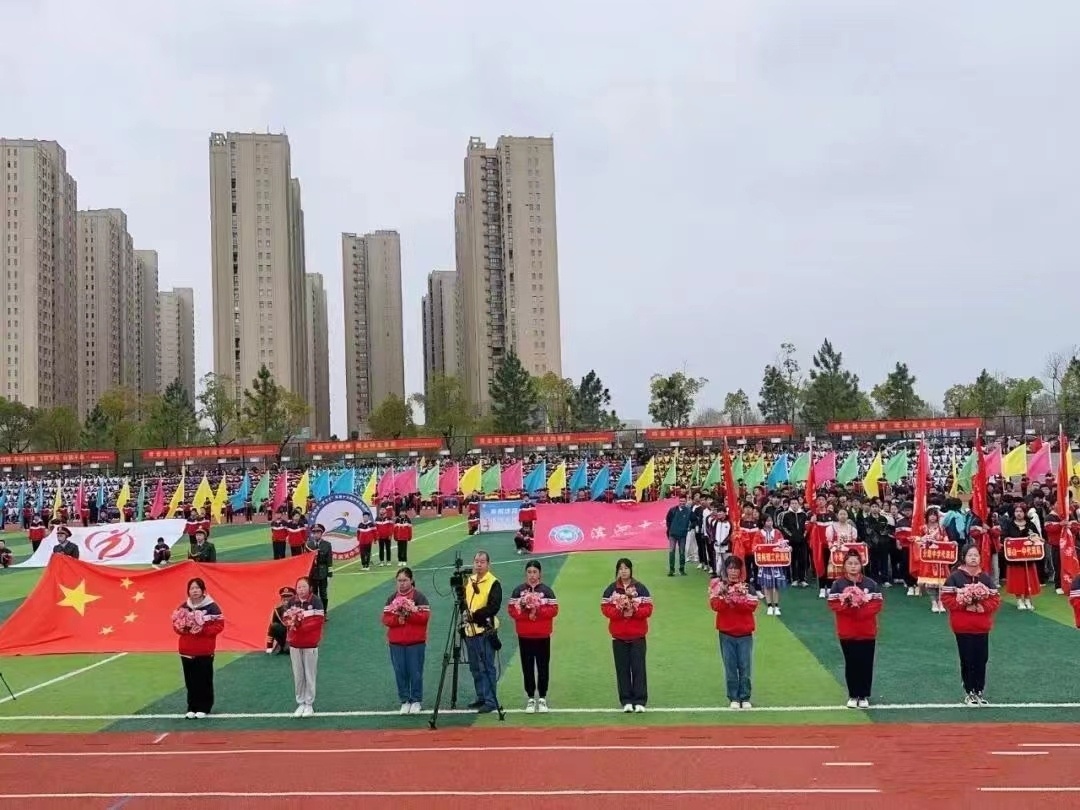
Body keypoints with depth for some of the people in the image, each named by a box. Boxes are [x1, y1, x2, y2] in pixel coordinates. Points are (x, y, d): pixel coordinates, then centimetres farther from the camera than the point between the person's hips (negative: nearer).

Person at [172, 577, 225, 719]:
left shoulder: (211, 607, -8)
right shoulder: (183, 607, 6)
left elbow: (219, 625, -12)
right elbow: (175, 625, 10)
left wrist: (202, 630, -23)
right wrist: (184, 629, -11)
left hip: (204, 651, -4)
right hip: (186, 650, 4)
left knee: (204, 680, 1)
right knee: (190, 680, 9)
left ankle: (204, 708, 11)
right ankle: (192, 707, 18)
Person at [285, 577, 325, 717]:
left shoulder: (315, 602, -10)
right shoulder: (291, 602, 4)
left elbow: (318, 621, -15)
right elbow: (286, 619, 4)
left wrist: (299, 623, -17)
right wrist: (292, 621, -19)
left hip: (310, 644, -4)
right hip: (294, 644, 4)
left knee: (310, 675, 3)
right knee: (297, 675, 9)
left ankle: (309, 704, 12)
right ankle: (300, 703, 19)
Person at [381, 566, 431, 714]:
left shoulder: (419, 597, -2)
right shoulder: (391, 598, 9)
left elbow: (425, 617, -10)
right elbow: (386, 619, 2)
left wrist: (409, 613, -18)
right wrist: (398, 619, -15)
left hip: (416, 642, -3)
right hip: (396, 643, 3)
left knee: (415, 672, 0)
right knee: (400, 672, 5)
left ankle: (416, 701, 12)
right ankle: (405, 701, 16)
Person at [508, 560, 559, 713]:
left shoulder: (547, 591, 1)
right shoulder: (518, 591, 3)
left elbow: (553, 610, -6)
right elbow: (512, 610, -3)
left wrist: (537, 611, -18)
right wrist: (527, 614, -18)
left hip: (543, 636, -1)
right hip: (524, 636, 1)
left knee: (543, 667, 3)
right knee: (527, 667, 5)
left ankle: (542, 698, 14)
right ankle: (530, 699, 15)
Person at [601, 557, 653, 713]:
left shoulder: (641, 588, 0)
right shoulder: (611, 589, 3)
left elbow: (648, 609, -6)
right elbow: (605, 609, -4)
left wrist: (634, 611, -22)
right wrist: (620, 612, -19)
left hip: (638, 635, -1)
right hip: (618, 635, 1)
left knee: (638, 667, -2)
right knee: (622, 668, 3)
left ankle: (640, 701, 2)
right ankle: (626, 701, 10)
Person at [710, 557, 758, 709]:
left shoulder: (747, 585, 1)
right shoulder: (718, 585, 0)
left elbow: (752, 606, -11)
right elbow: (715, 605, -12)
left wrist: (736, 600, -22)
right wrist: (725, 598, -29)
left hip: (745, 633, 0)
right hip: (726, 633, 0)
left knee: (745, 667, 4)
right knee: (730, 667, 5)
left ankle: (745, 698, 15)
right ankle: (733, 698, 15)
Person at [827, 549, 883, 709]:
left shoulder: (870, 584, 0)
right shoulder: (838, 584, -2)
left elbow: (877, 605, -6)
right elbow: (833, 605, -7)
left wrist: (861, 608, -19)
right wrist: (847, 605, -23)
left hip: (867, 632, 1)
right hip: (847, 632, 0)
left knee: (866, 664, 4)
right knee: (851, 664, 7)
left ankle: (864, 696, 16)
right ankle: (853, 696, 18)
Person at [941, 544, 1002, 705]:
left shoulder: (986, 578, 5)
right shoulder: (955, 577, -7)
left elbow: (996, 600, 3)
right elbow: (946, 599, -10)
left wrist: (982, 606, -15)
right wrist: (964, 604, -20)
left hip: (982, 627, 4)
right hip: (963, 627, -3)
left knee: (981, 659, 6)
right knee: (967, 660, 2)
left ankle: (979, 692, 19)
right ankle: (969, 693, 13)